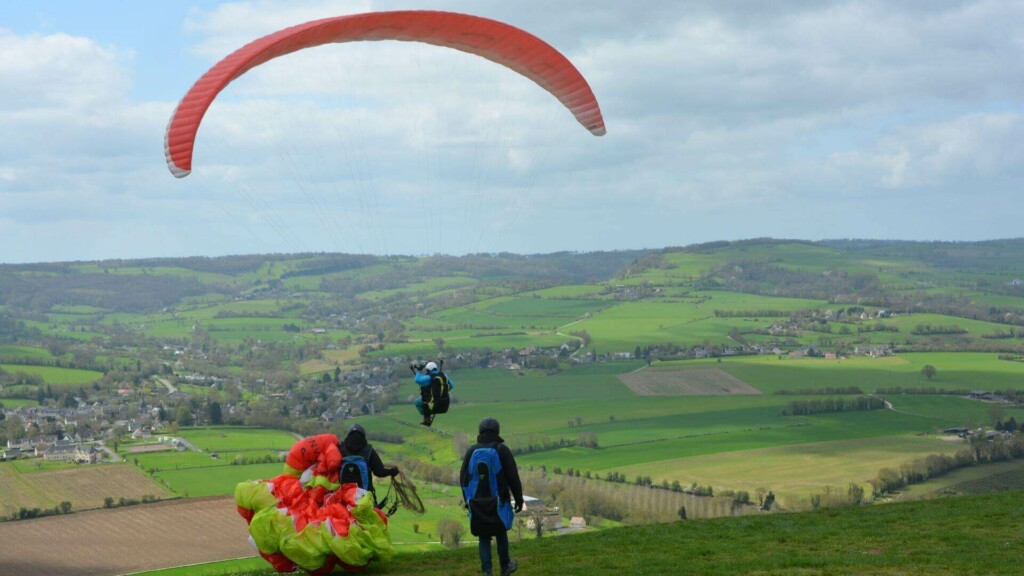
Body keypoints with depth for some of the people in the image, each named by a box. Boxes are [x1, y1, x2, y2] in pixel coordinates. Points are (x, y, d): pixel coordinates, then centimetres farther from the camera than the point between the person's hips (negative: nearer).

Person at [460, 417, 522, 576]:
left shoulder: (472, 451, 0)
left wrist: (467, 500, 19)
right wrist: (519, 499, 1)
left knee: (484, 537, 12)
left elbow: (463, 478, 6)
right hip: (498, 502, -2)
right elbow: (513, 477, -9)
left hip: (477, 504, 2)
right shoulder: (502, 450, -8)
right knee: (500, 533, 19)